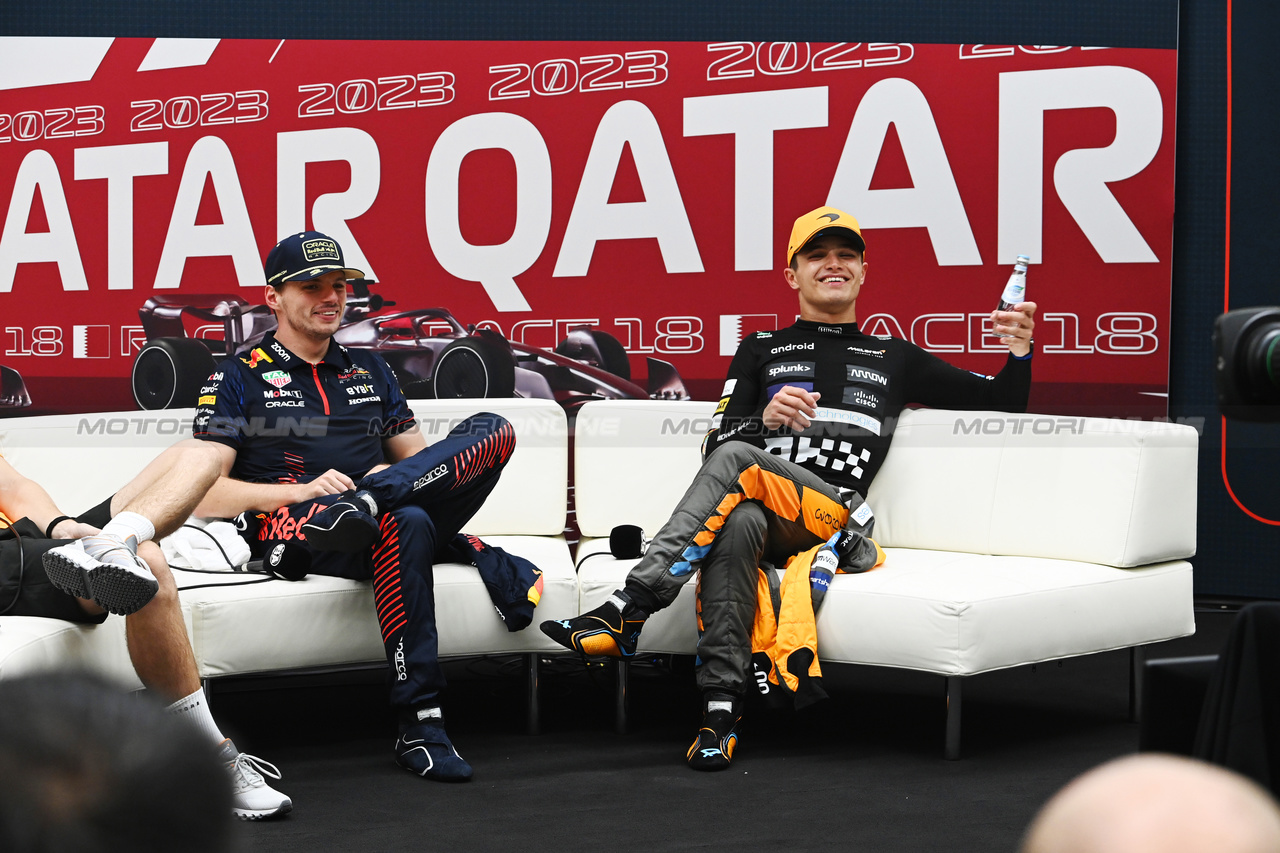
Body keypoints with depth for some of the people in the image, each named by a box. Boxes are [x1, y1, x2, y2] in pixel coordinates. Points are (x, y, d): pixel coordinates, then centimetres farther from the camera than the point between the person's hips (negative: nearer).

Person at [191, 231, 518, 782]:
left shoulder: (369, 370, 28)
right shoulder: (239, 377, 12)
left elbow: (417, 457, 26)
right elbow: (204, 494, 1)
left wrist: (386, 483, 0)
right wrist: (299, 491, -15)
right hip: (289, 529, -5)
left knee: (493, 430, -17)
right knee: (406, 523, -40)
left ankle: (366, 502, -40)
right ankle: (419, 729, -43)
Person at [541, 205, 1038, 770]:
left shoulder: (896, 359, 28)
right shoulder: (761, 352, 27)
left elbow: (1002, 404, 30)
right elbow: (715, 442, 13)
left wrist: (1019, 352, 8)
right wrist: (765, 419, -9)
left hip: (832, 516, -1)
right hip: (763, 517, 1)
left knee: (736, 460, -32)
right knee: (738, 522, -40)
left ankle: (628, 612, -40)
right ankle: (722, 708, -45)